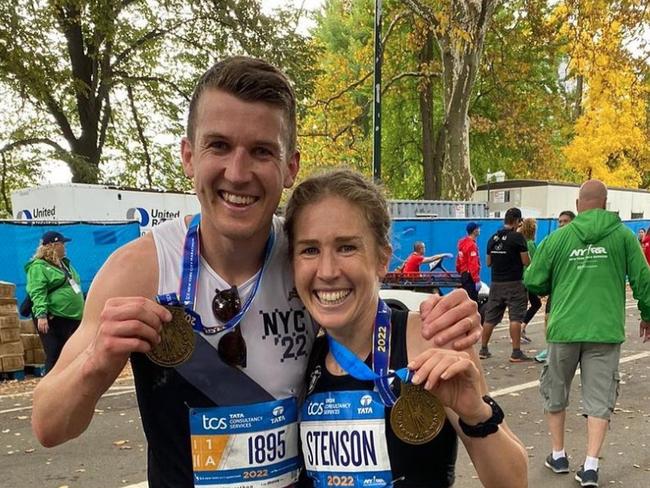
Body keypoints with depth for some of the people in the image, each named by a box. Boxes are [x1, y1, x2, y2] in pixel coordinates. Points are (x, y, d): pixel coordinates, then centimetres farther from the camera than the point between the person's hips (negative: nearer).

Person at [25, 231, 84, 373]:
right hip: (53, 319, -8)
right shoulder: (38, 266, -9)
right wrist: (41, 315, -29)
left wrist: (82, 312, 24)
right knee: (54, 356, -6)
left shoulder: (65, 263, 19)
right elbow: (37, 293, -19)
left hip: (72, 318, 8)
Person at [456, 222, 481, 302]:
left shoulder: (462, 242, 10)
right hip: (470, 277, -10)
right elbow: (473, 264, -22)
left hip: (464, 275, 10)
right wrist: (477, 280, -23)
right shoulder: (472, 245, -17)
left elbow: (458, 261, 16)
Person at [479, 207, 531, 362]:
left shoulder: (493, 238, 9)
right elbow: (526, 262, -10)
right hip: (514, 283, -6)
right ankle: (516, 353, -4)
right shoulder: (517, 237, -10)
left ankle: (483, 350, 16)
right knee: (515, 317, -3)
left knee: (490, 317, 10)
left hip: (496, 283, 6)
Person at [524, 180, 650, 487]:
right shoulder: (622, 235, 0)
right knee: (599, 399, 8)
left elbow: (533, 283, 2)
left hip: (564, 328, 0)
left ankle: (558, 456, 27)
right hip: (605, 330, 0)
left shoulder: (558, 237, 0)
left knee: (555, 393, 17)